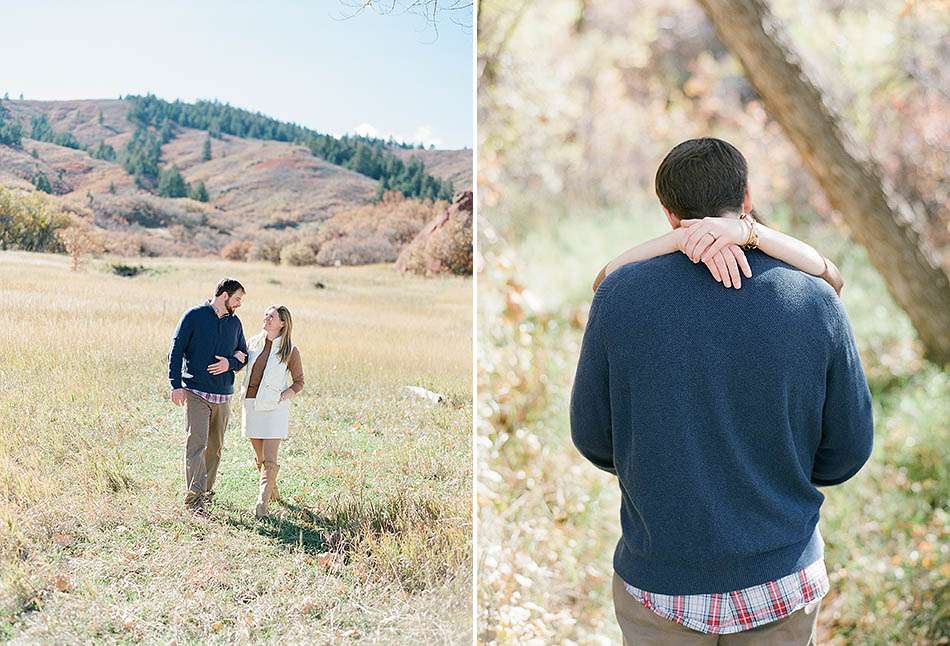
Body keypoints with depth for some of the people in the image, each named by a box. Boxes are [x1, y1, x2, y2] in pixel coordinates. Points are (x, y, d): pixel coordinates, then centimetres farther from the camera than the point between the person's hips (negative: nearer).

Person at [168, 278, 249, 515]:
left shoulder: (235, 323, 13)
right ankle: (194, 497, -17)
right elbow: (176, 350, -4)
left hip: (223, 395, 5)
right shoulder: (194, 316, -3)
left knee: (215, 447, 10)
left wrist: (230, 363, -4)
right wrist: (176, 384, -12)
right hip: (195, 392, -5)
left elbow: (243, 355, 19)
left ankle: (206, 490, 24)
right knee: (196, 443, -14)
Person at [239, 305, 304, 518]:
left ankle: (262, 502, -12)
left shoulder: (290, 350, -5)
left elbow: (299, 381, 3)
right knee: (259, 457, 14)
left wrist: (285, 395, -13)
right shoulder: (253, 342, 6)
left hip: (274, 407, -5)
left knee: (269, 459, -11)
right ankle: (272, 491, 32)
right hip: (251, 404, 5)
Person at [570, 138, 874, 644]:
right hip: (783, 582, 1)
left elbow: (592, 436, -4)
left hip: (661, 582, -1)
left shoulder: (620, 293, -12)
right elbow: (848, 447, -2)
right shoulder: (815, 299, -10)